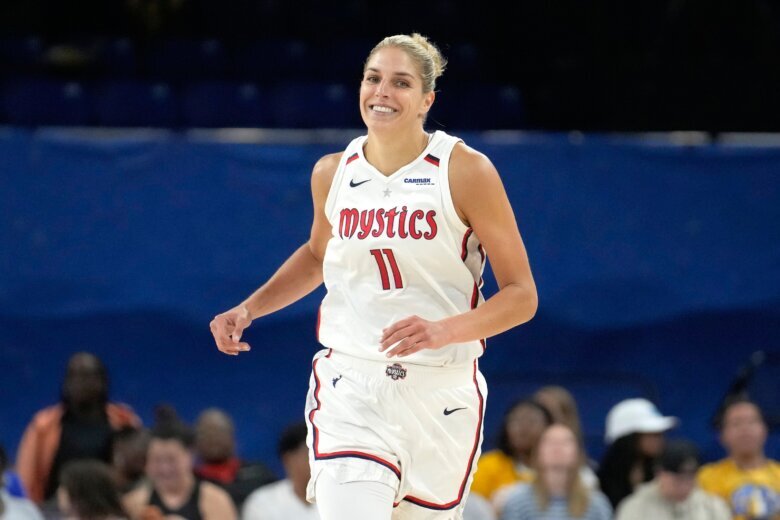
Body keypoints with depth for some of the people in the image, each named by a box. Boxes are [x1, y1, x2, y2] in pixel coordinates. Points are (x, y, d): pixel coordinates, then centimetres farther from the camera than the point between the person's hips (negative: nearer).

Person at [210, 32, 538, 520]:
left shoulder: (466, 171, -8)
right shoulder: (333, 173, 4)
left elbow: (522, 296, -8)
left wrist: (445, 330, -25)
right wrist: (249, 309, 13)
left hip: (441, 391, -1)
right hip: (350, 387, 1)